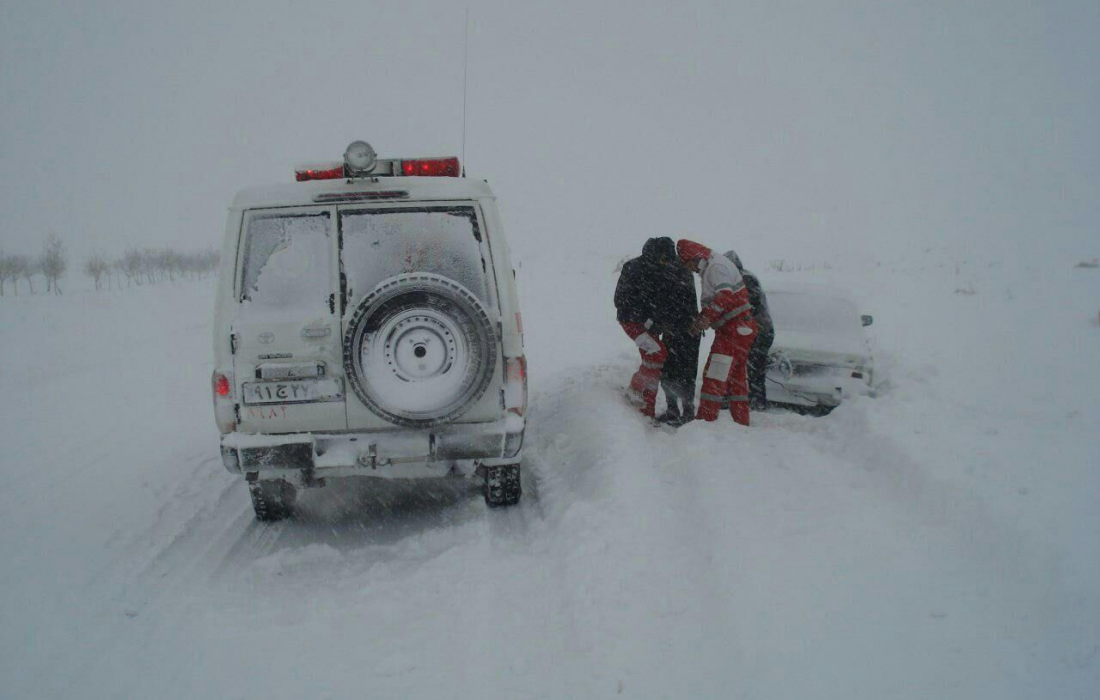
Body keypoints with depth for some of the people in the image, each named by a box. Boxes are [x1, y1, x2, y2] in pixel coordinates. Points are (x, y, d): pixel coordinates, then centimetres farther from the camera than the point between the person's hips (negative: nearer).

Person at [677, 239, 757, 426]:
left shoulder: (716, 266, -14)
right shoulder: (712, 268, 19)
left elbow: (725, 295, -30)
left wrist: (705, 317, -37)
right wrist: (701, 318, 13)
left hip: (734, 328, -11)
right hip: (742, 328, 11)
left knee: (714, 376, -12)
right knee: (737, 377, 16)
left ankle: (705, 420, -14)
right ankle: (742, 421, 22)